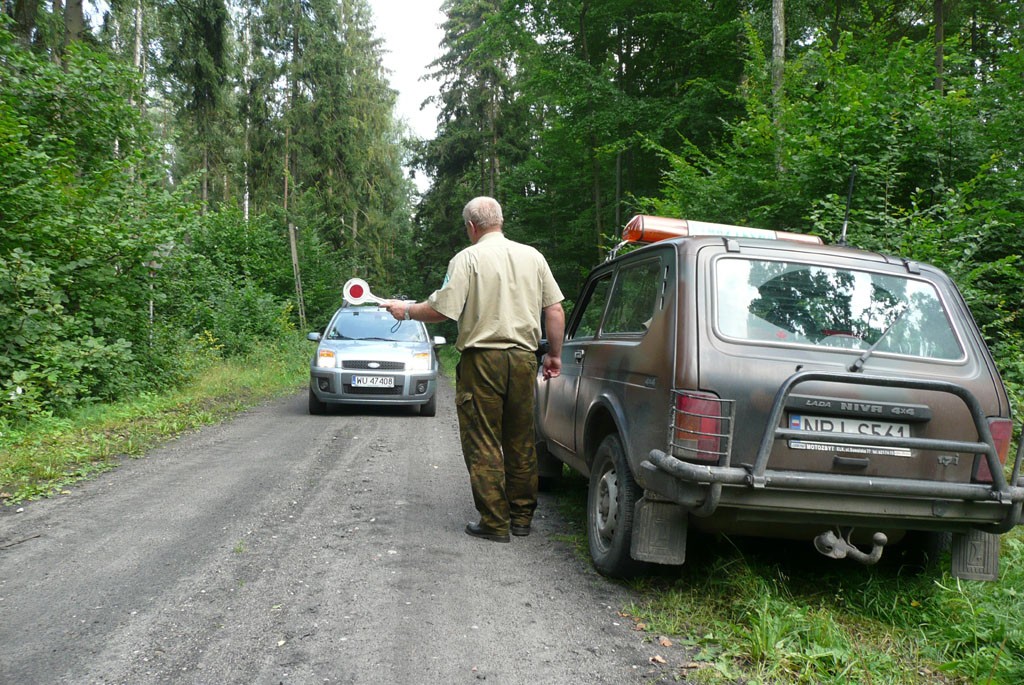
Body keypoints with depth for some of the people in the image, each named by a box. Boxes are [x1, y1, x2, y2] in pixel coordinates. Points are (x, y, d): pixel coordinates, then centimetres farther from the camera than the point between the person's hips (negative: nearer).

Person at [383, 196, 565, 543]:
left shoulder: (468, 258, -6)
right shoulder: (532, 256, 9)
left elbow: (440, 310, -10)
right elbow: (555, 311, 7)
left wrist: (406, 310, 8)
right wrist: (554, 355, 17)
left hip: (483, 358, -5)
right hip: (524, 358, 5)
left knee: (483, 443, 3)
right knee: (521, 441, 13)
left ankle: (495, 522, 6)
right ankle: (522, 516, 22)